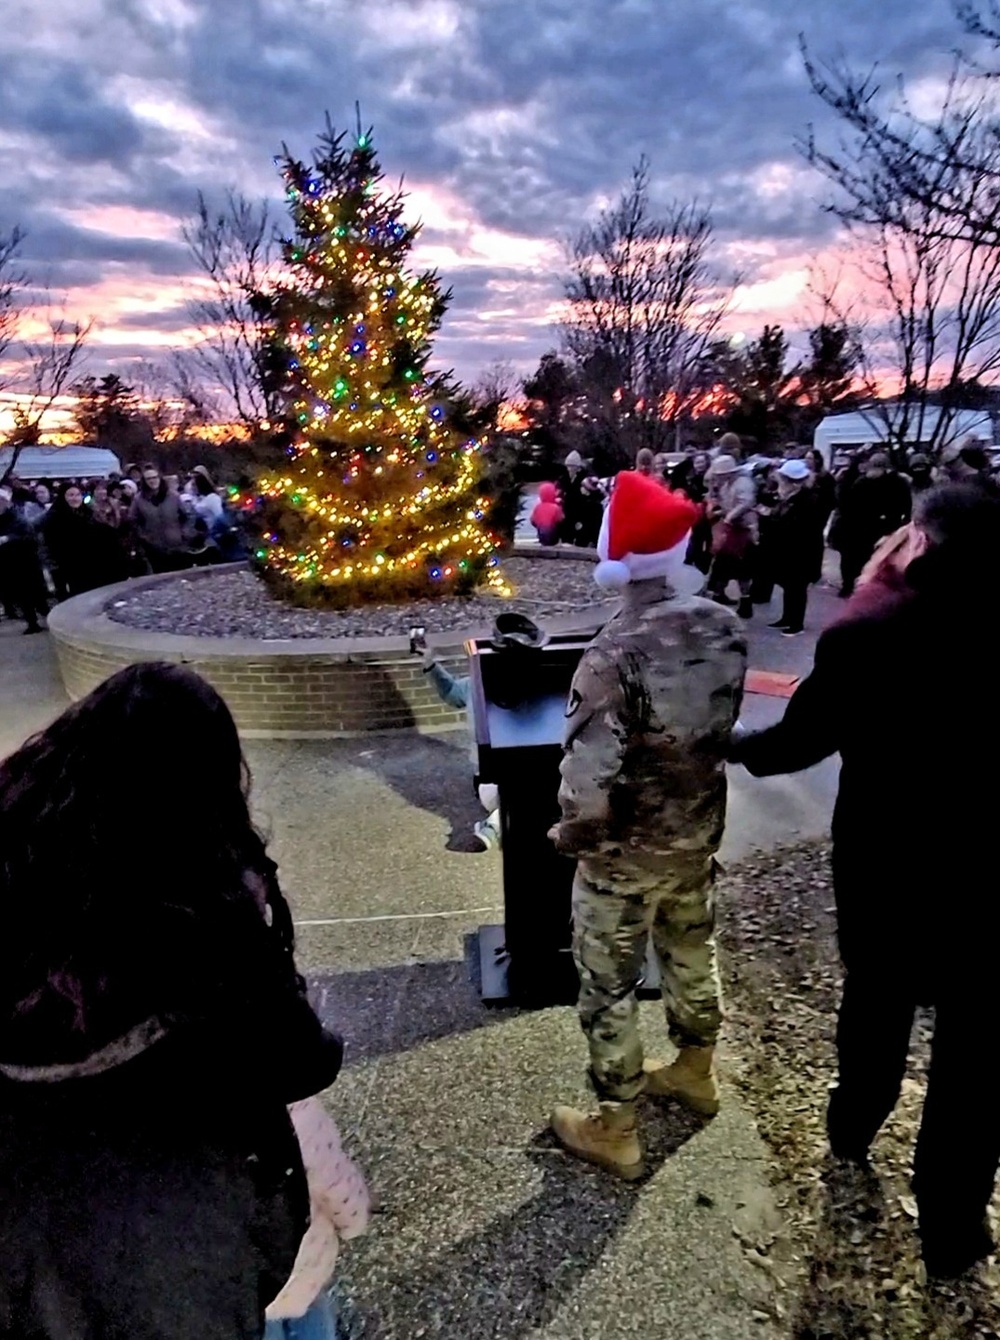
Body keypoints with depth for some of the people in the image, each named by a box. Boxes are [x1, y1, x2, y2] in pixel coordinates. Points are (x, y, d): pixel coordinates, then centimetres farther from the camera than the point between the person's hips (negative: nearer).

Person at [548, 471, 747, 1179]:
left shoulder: (614, 655, -31)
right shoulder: (724, 626, -10)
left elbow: (590, 789, -29)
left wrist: (569, 835, -10)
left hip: (627, 852, -6)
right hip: (701, 829, 7)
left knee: (609, 986, 13)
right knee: (692, 951, 27)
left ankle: (616, 1130, 31)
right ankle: (695, 1072, 50)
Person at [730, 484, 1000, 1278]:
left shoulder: (861, 636, -17)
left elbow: (799, 741, -6)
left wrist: (736, 746, 12)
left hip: (881, 864, 1)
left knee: (874, 1004, 25)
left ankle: (853, 1130, 49)